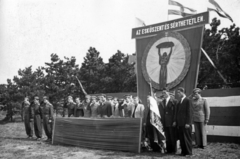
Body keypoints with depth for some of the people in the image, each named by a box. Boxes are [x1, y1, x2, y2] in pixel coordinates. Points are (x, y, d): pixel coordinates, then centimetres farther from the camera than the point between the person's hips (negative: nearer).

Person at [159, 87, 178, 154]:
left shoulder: (174, 101, -5)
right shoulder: (162, 102, 11)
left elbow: (176, 112, -8)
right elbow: (162, 113, 11)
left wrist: (174, 121, -12)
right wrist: (162, 122, 2)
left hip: (172, 123, -5)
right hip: (165, 123, 5)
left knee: (173, 137, 1)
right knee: (167, 137, 9)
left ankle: (174, 150, 11)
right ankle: (168, 150, 16)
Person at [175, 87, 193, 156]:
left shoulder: (187, 101, -8)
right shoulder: (179, 102, 14)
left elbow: (189, 112, -11)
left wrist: (187, 123, -15)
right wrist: (176, 121, 10)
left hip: (186, 123, -7)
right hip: (180, 123, 7)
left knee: (187, 138, 1)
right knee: (181, 138, 8)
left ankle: (189, 152, 10)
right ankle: (183, 151, 15)